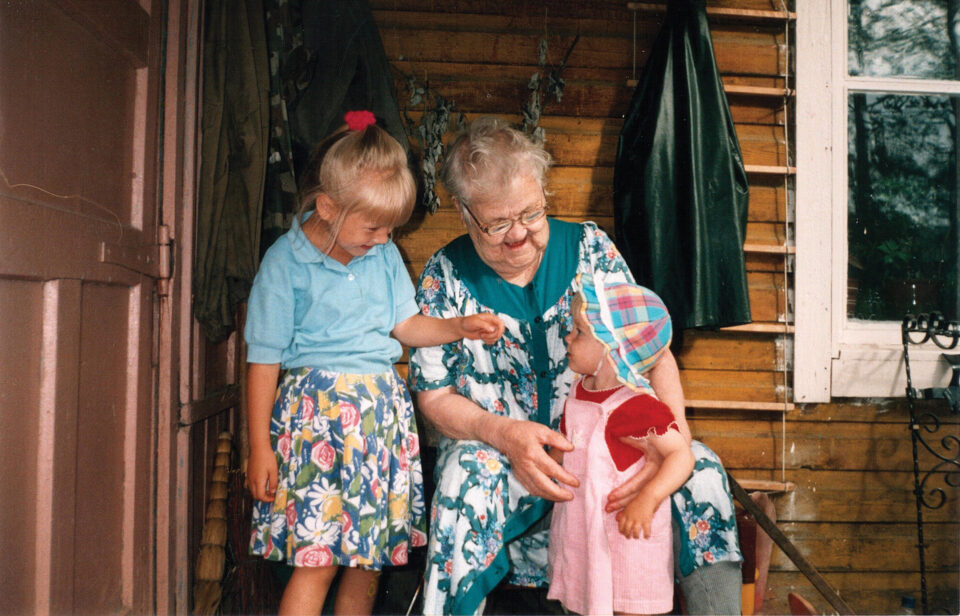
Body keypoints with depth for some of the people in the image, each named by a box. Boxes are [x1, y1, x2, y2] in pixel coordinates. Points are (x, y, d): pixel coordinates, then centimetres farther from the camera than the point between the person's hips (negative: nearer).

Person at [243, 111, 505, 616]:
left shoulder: (384, 256, 7)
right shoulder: (285, 262, -7)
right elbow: (263, 359, -5)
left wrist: (460, 327, 2)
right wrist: (259, 447, -5)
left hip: (384, 411, 5)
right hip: (316, 414, -5)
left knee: (371, 554, 10)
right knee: (317, 559, -8)